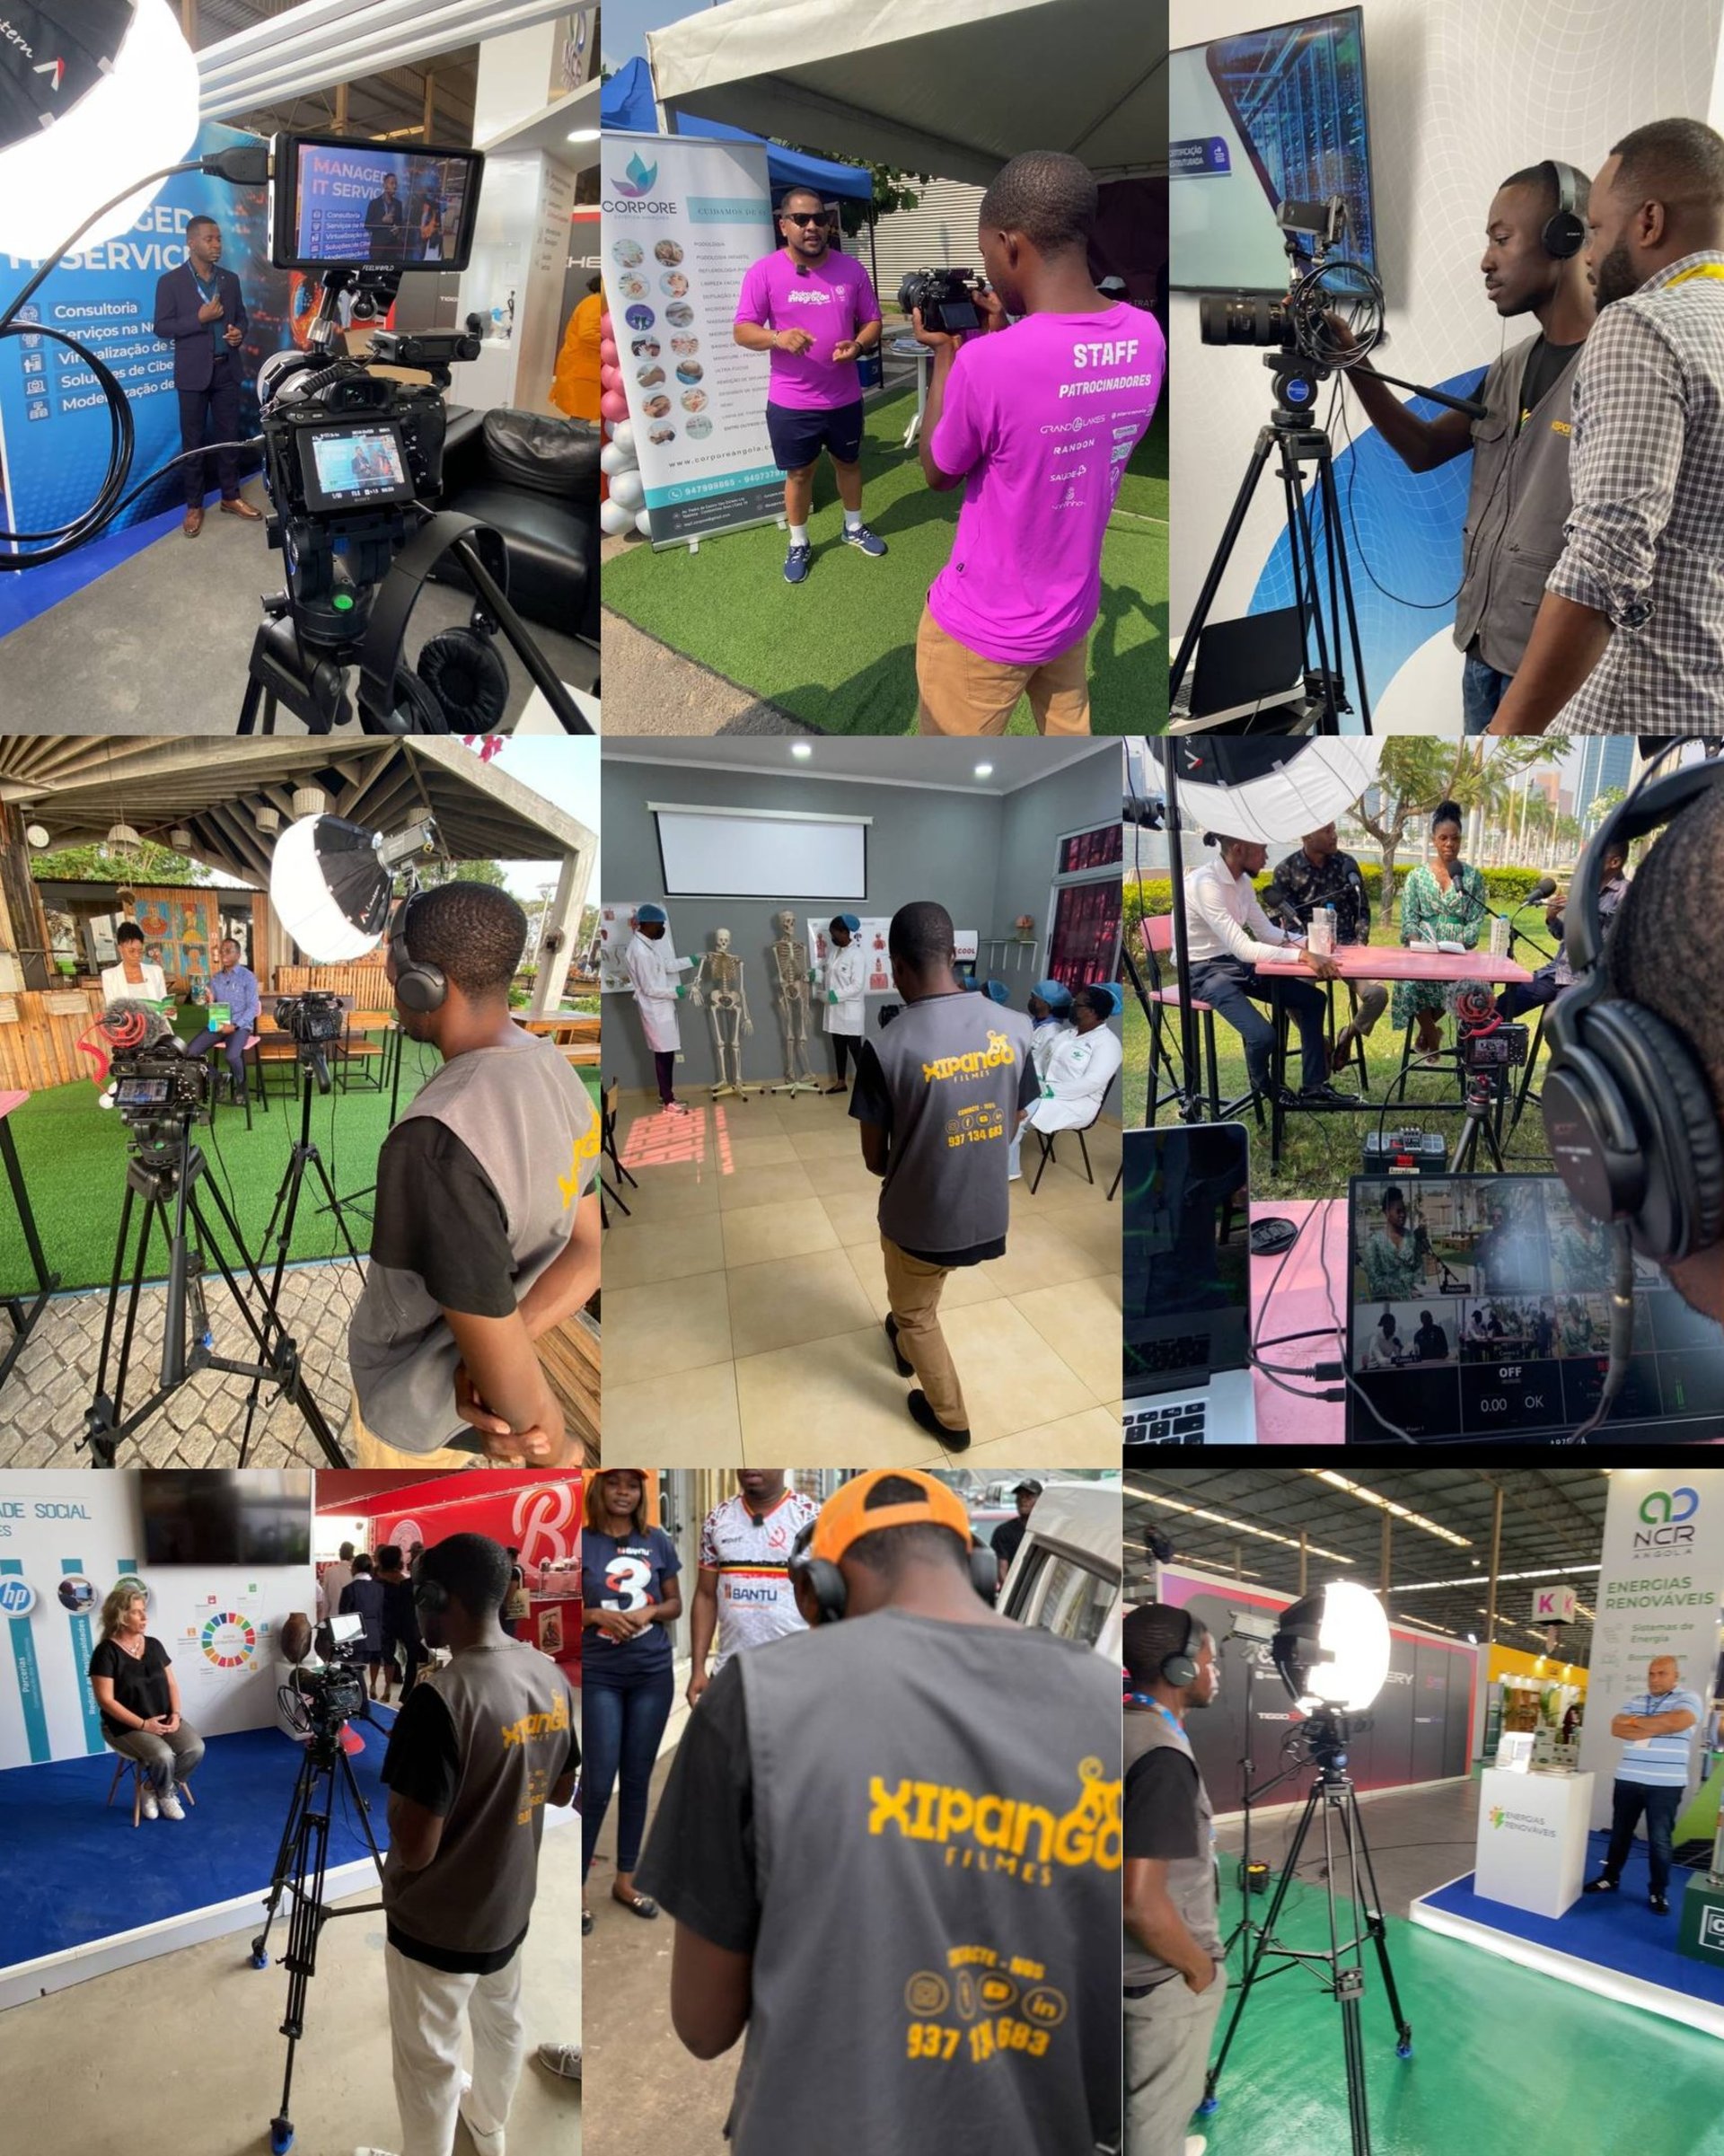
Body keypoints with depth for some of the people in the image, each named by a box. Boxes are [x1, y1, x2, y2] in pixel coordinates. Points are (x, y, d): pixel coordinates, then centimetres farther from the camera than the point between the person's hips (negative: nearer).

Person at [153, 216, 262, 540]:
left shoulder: (230, 279, 7)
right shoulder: (170, 281, -7)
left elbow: (241, 316, 15)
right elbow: (161, 327, -9)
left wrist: (239, 332, -9)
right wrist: (199, 318, -20)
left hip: (227, 369, 4)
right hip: (194, 373, -4)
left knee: (228, 436, 10)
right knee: (193, 441, 3)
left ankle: (231, 497, 23)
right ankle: (194, 506, 11)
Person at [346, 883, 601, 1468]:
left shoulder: (436, 1143, -39)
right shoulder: (556, 1073, -11)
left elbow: (505, 1371, -35)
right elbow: (587, 1252, -6)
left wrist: (557, 1453, -16)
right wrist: (499, 1343, -23)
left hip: (410, 1396, -7)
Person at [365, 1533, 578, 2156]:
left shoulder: (440, 1698, -32)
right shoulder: (551, 1676, -8)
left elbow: (414, 1848, -27)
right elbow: (561, 1791, 5)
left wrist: (397, 1790, -10)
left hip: (437, 1923, -7)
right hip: (510, 1905, 8)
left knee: (427, 2059, 15)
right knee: (501, 2021, 30)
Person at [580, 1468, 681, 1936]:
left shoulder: (658, 1542, 1)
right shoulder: (582, 1542, -6)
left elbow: (675, 1604, 8)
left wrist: (649, 1613, -12)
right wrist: (598, 1614, -19)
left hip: (652, 1675, 3)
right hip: (599, 1677, -3)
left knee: (637, 1779, 11)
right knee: (598, 1783, -3)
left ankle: (625, 1879, 25)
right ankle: (579, 1884, 13)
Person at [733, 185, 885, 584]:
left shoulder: (851, 269, -1)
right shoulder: (765, 272, -9)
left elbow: (872, 321, 6)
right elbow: (742, 331, -10)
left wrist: (857, 345, -17)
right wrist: (778, 337, -30)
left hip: (844, 397, 3)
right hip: (791, 401, -3)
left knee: (848, 462, 20)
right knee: (799, 473, 10)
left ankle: (854, 528, 41)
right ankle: (799, 544, 27)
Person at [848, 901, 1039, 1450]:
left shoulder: (886, 1047, -24)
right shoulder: (1013, 1027, -12)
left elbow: (873, 1159, -12)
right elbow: (1010, 1128, 2)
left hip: (920, 1218, -4)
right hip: (988, 1213, 5)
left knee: (914, 1312, 26)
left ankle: (951, 1419, 41)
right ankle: (906, 1345, 61)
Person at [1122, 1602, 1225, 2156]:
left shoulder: (1135, 1731, -1)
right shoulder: (1163, 1756, -30)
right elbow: (1140, 1901, -33)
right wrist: (1199, 1965, -18)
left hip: (1142, 1967, 8)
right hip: (1165, 1977, -8)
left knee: (1148, 2099, 27)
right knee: (1159, 2106, 12)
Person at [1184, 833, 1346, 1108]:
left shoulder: (1242, 881, 3)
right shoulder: (1205, 884, -26)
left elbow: (1267, 932, 11)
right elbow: (1243, 948, -31)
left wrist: (1308, 944, -5)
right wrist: (1302, 956, -36)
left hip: (1235, 962, 9)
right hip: (1203, 971, -9)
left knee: (1312, 1000, 5)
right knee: (1262, 1036, -26)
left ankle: (1313, 1087, 14)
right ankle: (1264, 1090, 8)